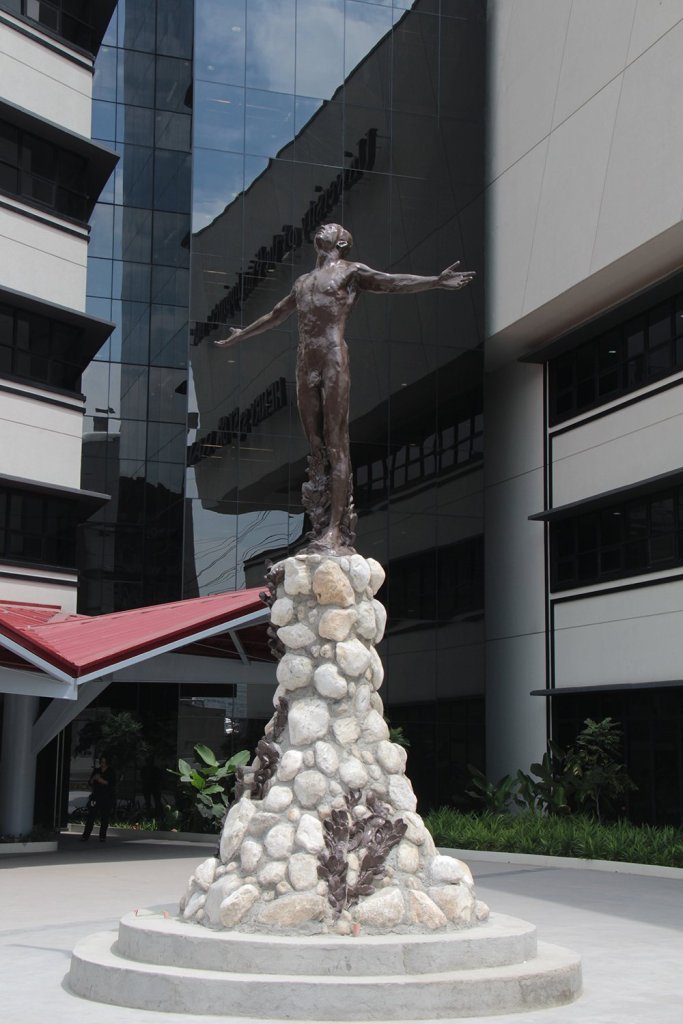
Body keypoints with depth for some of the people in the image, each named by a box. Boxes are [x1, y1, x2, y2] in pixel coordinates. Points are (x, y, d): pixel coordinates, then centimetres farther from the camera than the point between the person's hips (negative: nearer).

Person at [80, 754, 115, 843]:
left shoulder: (111, 772, 3)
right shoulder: (97, 771, 12)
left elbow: (112, 783, -8)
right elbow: (90, 783, 11)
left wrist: (102, 781, -16)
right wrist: (93, 778, -9)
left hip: (107, 798, -2)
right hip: (96, 796, 2)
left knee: (104, 817, -1)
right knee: (91, 816, -6)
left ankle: (102, 836, 6)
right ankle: (85, 836, -6)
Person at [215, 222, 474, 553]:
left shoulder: (351, 271, 8)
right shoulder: (303, 281, 26)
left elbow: (391, 282, -5)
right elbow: (275, 315, 40)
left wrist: (437, 281, -19)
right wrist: (241, 334, 52)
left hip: (334, 359, -6)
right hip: (305, 363, 6)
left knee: (335, 444, -9)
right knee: (315, 445, 2)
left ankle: (336, 530, -14)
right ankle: (321, 524, 2)